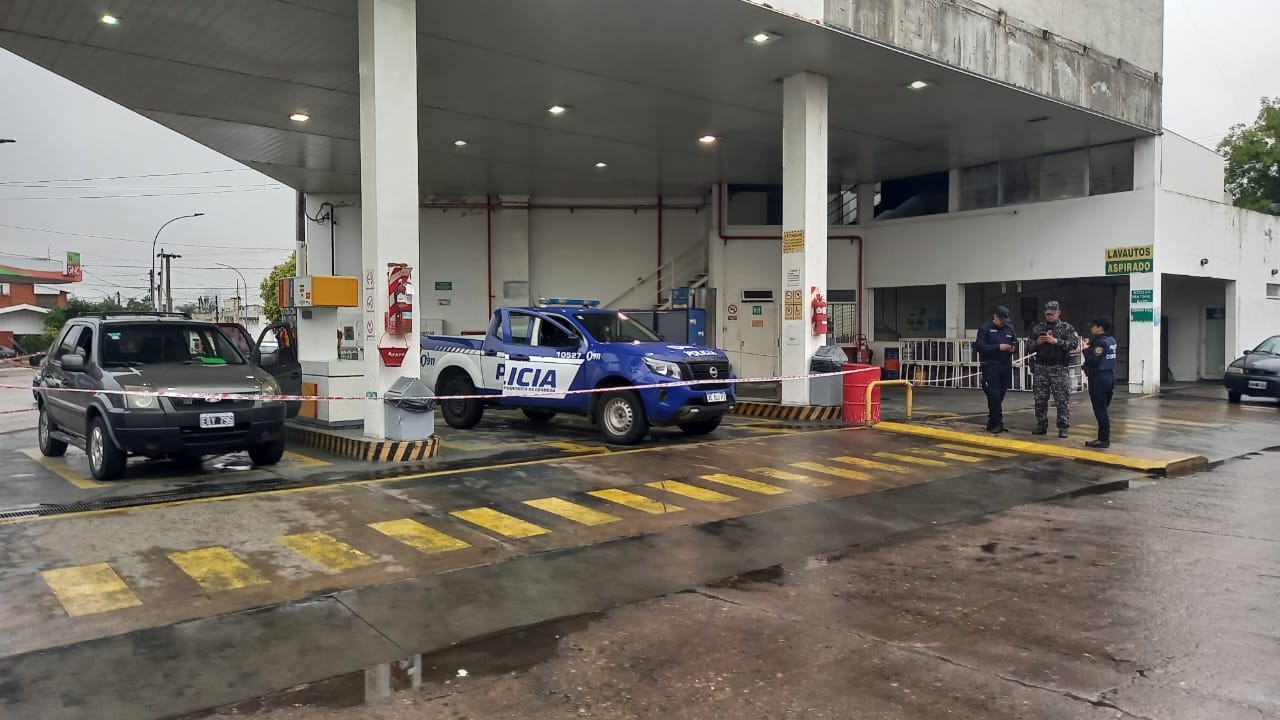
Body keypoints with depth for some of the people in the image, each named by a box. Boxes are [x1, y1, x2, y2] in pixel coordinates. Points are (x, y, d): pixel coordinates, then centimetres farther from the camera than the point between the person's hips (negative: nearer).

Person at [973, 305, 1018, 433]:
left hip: (1006, 367, 6)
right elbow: (979, 347, -12)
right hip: (990, 367, -6)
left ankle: (992, 423, 17)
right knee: (994, 395, -10)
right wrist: (998, 347, -19)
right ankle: (997, 423, -6)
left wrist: (1013, 348, -2)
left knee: (1000, 395, 9)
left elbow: (1016, 343, 22)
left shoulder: (1009, 329, 14)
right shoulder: (985, 329, -3)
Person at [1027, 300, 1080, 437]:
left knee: (1062, 400, -3)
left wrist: (1056, 341, -18)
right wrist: (1037, 342, -6)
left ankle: (1063, 428, 2)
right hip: (1041, 368, 4)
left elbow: (1075, 344, -9)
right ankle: (1041, 426, 17)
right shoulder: (1037, 328, 13)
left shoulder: (1067, 328, 3)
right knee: (1040, 399, 7)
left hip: (1060, 369, -3)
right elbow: (1029, 345, 14)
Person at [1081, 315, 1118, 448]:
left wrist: (1086, 349, -9)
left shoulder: (1100, 341, -16)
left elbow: (1093, 360, -22)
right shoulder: (1111, 340, 11)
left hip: (1099, 378, -9)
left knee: (1100, 410, -5)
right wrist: (1090, 345, 10)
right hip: (1109, 376, 9)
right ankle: (1105, 437, 19)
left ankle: (1103, 439, -3)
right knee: (1104, 408, 15)